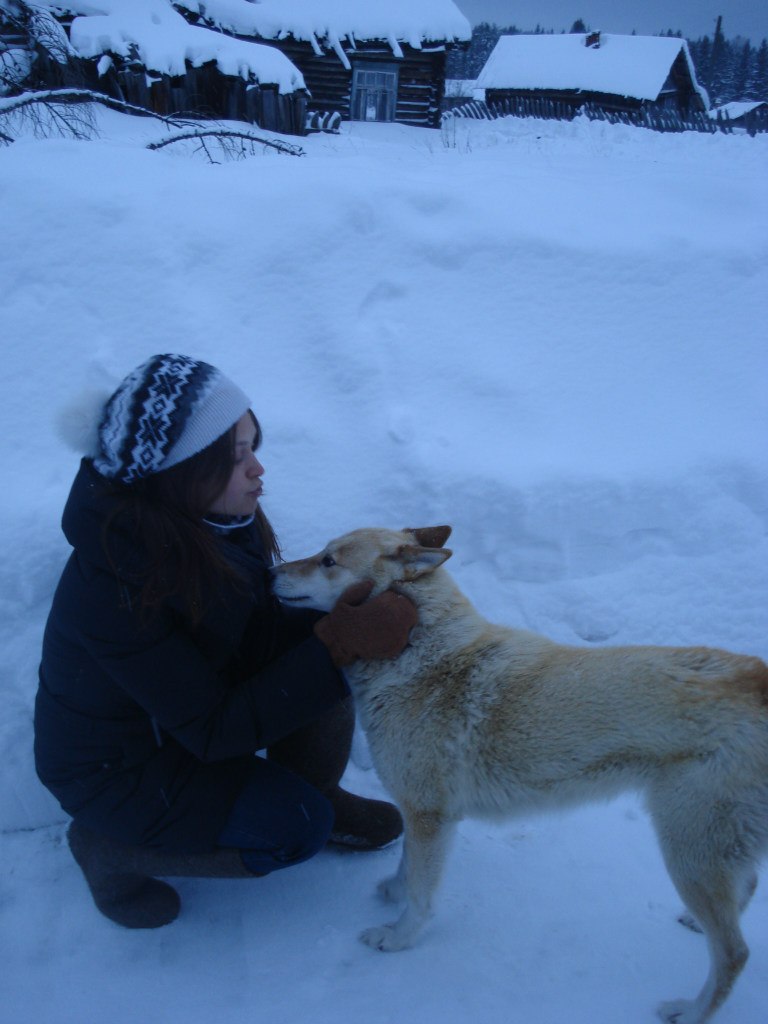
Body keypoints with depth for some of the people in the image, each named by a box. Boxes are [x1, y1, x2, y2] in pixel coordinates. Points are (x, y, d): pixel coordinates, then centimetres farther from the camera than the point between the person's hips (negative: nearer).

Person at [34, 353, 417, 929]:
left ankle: (317, 796, 12)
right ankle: (109, 847, 3)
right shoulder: (116, 586, -36)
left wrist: (337, 618, -30)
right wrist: (337, 644, -36)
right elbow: (211, 731, -30)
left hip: (191, 696, 7)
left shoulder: (214, 521, -15)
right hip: (114, 766, -7)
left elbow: (260, 638, -10)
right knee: (296, 829, -17)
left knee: (320, 647, -12)